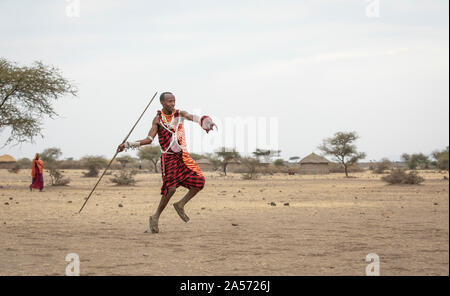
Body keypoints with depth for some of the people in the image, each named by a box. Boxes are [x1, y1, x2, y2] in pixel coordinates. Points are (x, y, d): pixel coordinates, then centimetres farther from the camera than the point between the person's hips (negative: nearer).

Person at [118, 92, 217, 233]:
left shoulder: (180, 114, 4)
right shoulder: (158, 119, -3)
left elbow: (194, 118, -15)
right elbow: (149, 139, -5)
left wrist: (206, 124, -38)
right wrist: (127, 145, -13)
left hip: (183, 155, 4)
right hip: (169, 157, -4)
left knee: (199, 182, -7)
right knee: (171, 188, -15)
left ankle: (180, 205, 12)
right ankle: (155, 217, -1)